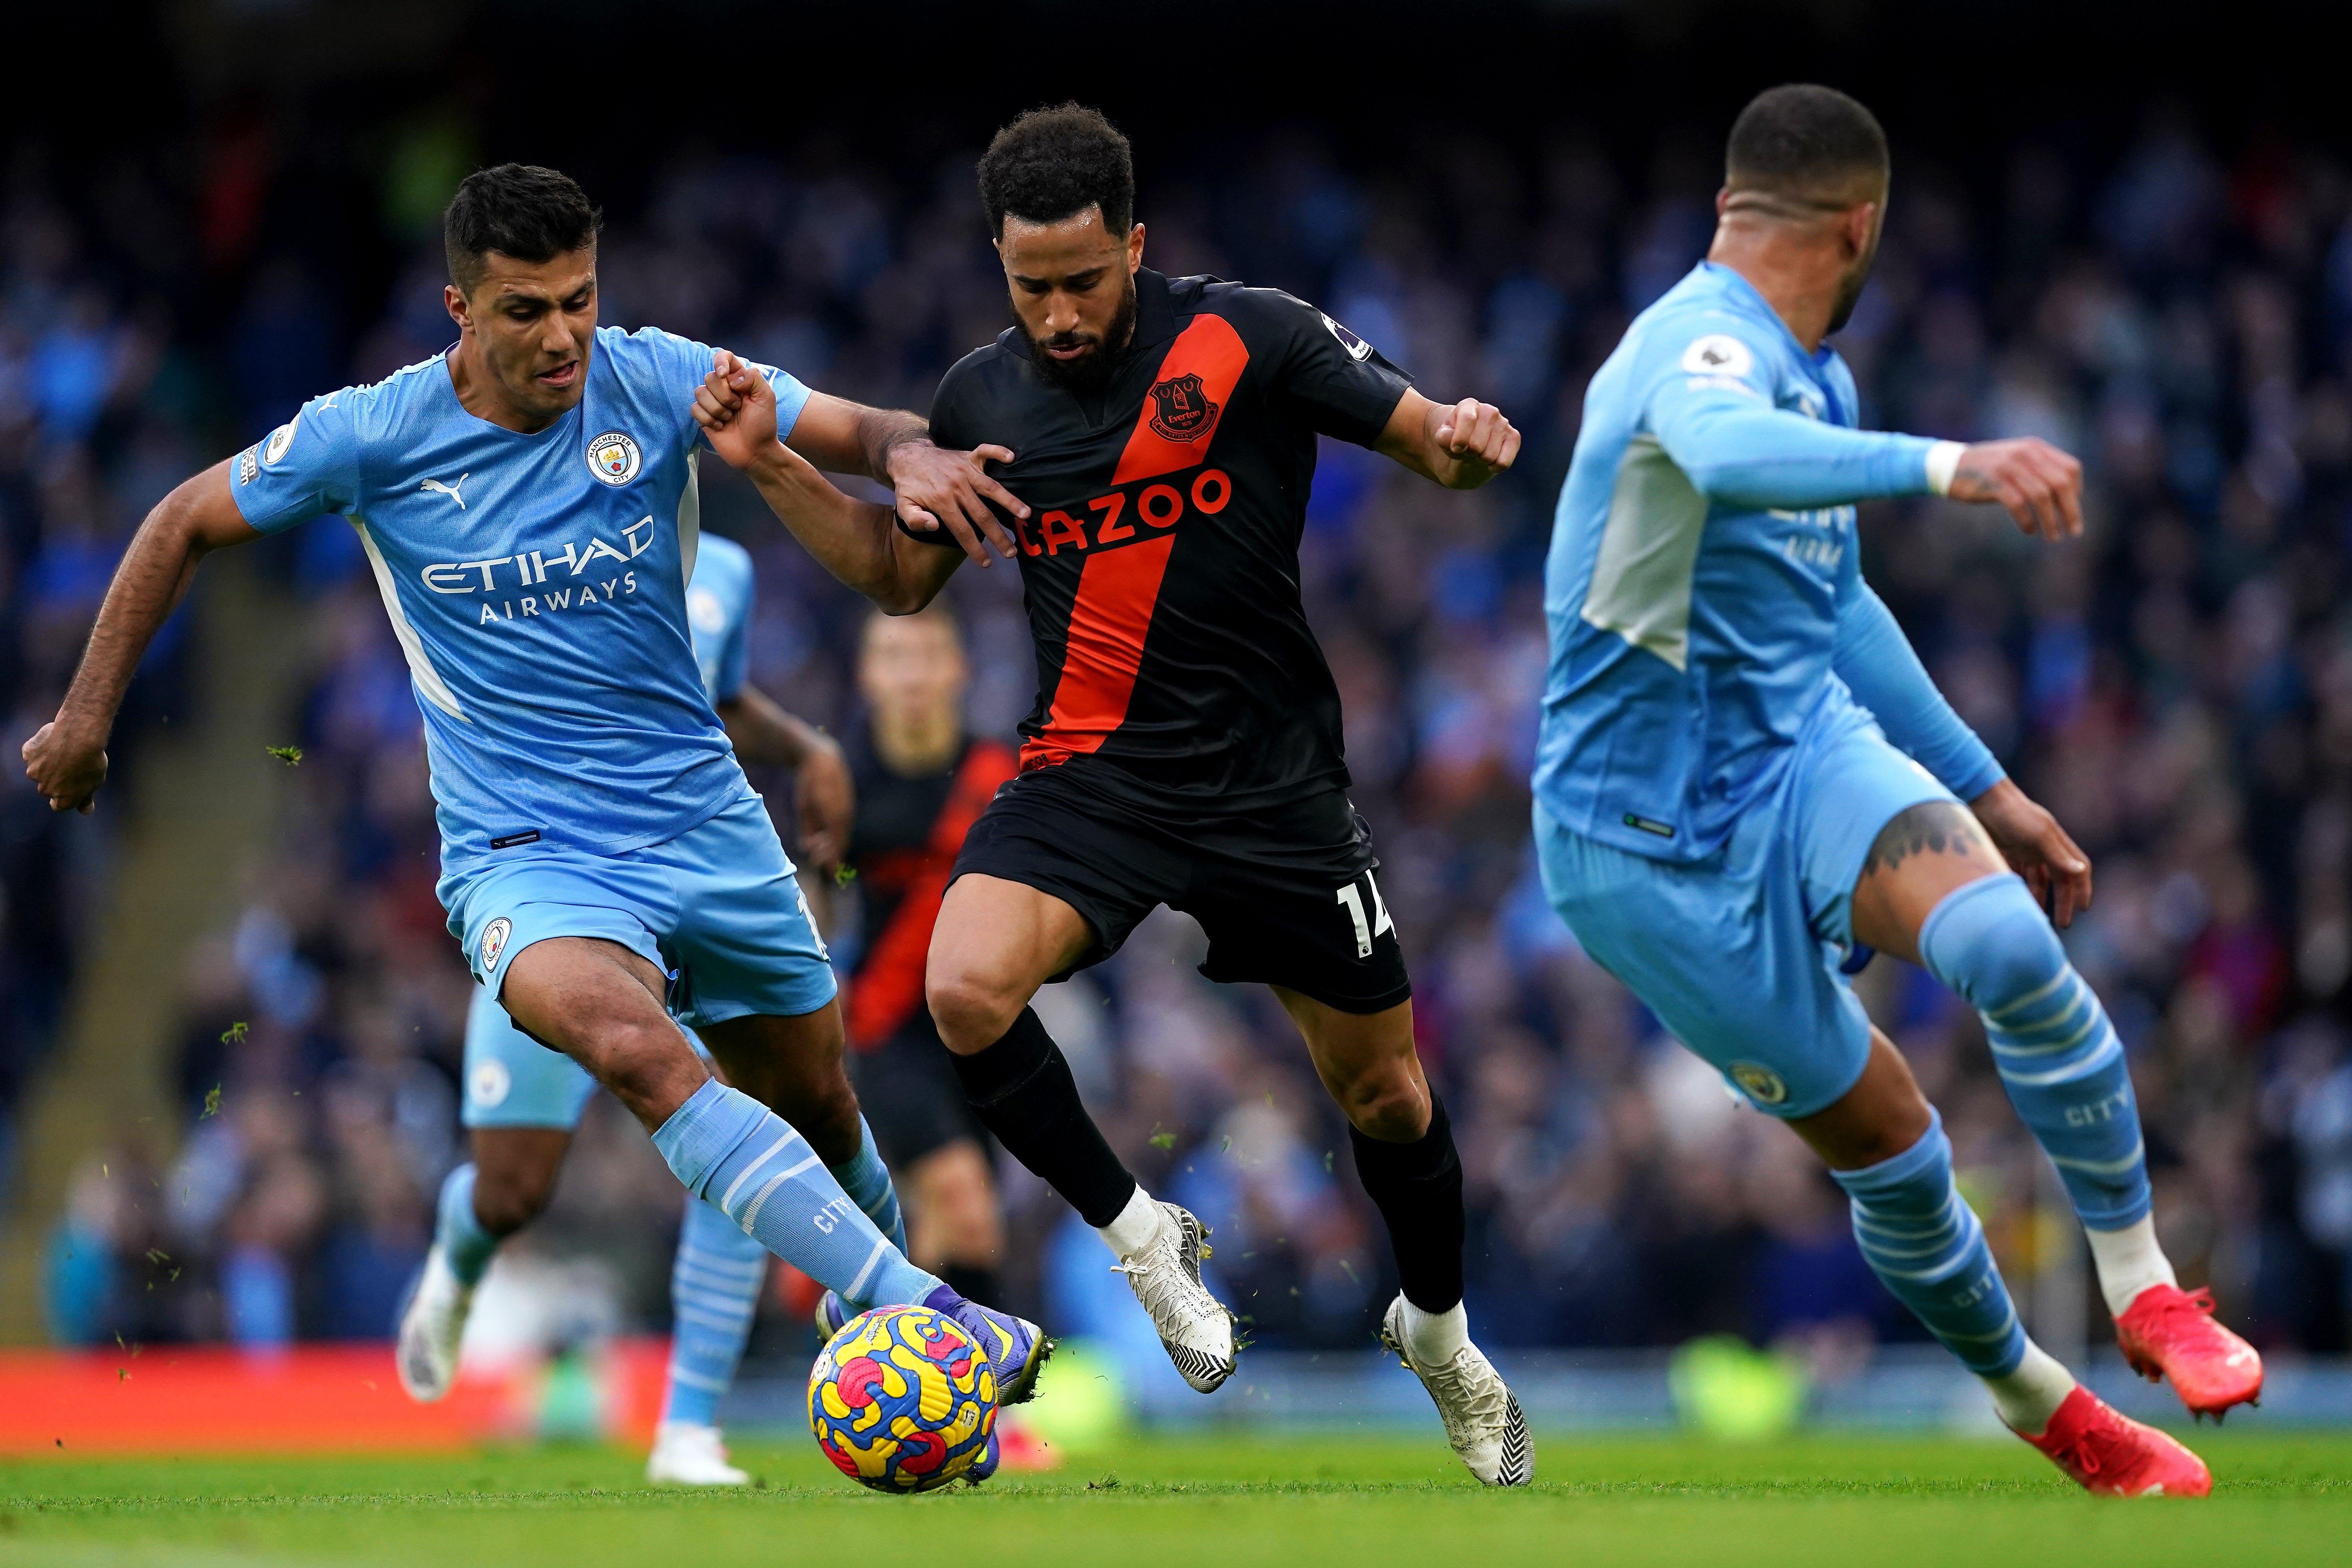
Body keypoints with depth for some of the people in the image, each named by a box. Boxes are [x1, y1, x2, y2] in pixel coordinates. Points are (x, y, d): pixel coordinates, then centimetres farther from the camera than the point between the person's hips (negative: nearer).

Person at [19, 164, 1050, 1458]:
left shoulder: (653, 382, -5)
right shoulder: (373, 437, -8)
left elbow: (859, 432, -6)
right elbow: (184, 526, 6)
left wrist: (911, 457, -31)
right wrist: (85, 715, 8)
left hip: (706, 823, 3)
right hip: (527, 854, -3)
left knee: (816, 1108, 15)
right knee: (636, 1049, -33)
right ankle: (930, 1321, -40)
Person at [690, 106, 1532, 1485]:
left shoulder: (1249, 340, -9)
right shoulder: (984, 396, 3)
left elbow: (1434, 441, -6)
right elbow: (900, 580, 16)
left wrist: (1468, 441, -30)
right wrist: (770, 468, 3)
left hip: (1273, 783, -2)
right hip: (1090, 775, 2)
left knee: (1387, 1095, 8)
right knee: (964, 988, -27)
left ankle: (1441, 1335, 39)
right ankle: (1143, 1240, -4)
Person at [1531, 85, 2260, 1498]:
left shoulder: (1814, 373, 11)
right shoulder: (1704, 352, -20)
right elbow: (1729, 454, -47)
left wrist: (1988, 788, 28)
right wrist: (1948, 467, -63)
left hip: (1809, 750, 6)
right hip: (1655, 837, -6)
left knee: (2005, 940, -25)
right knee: (1891, 1150, 0)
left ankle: (2146, 1289, -13)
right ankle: (2037, 1405, 26)